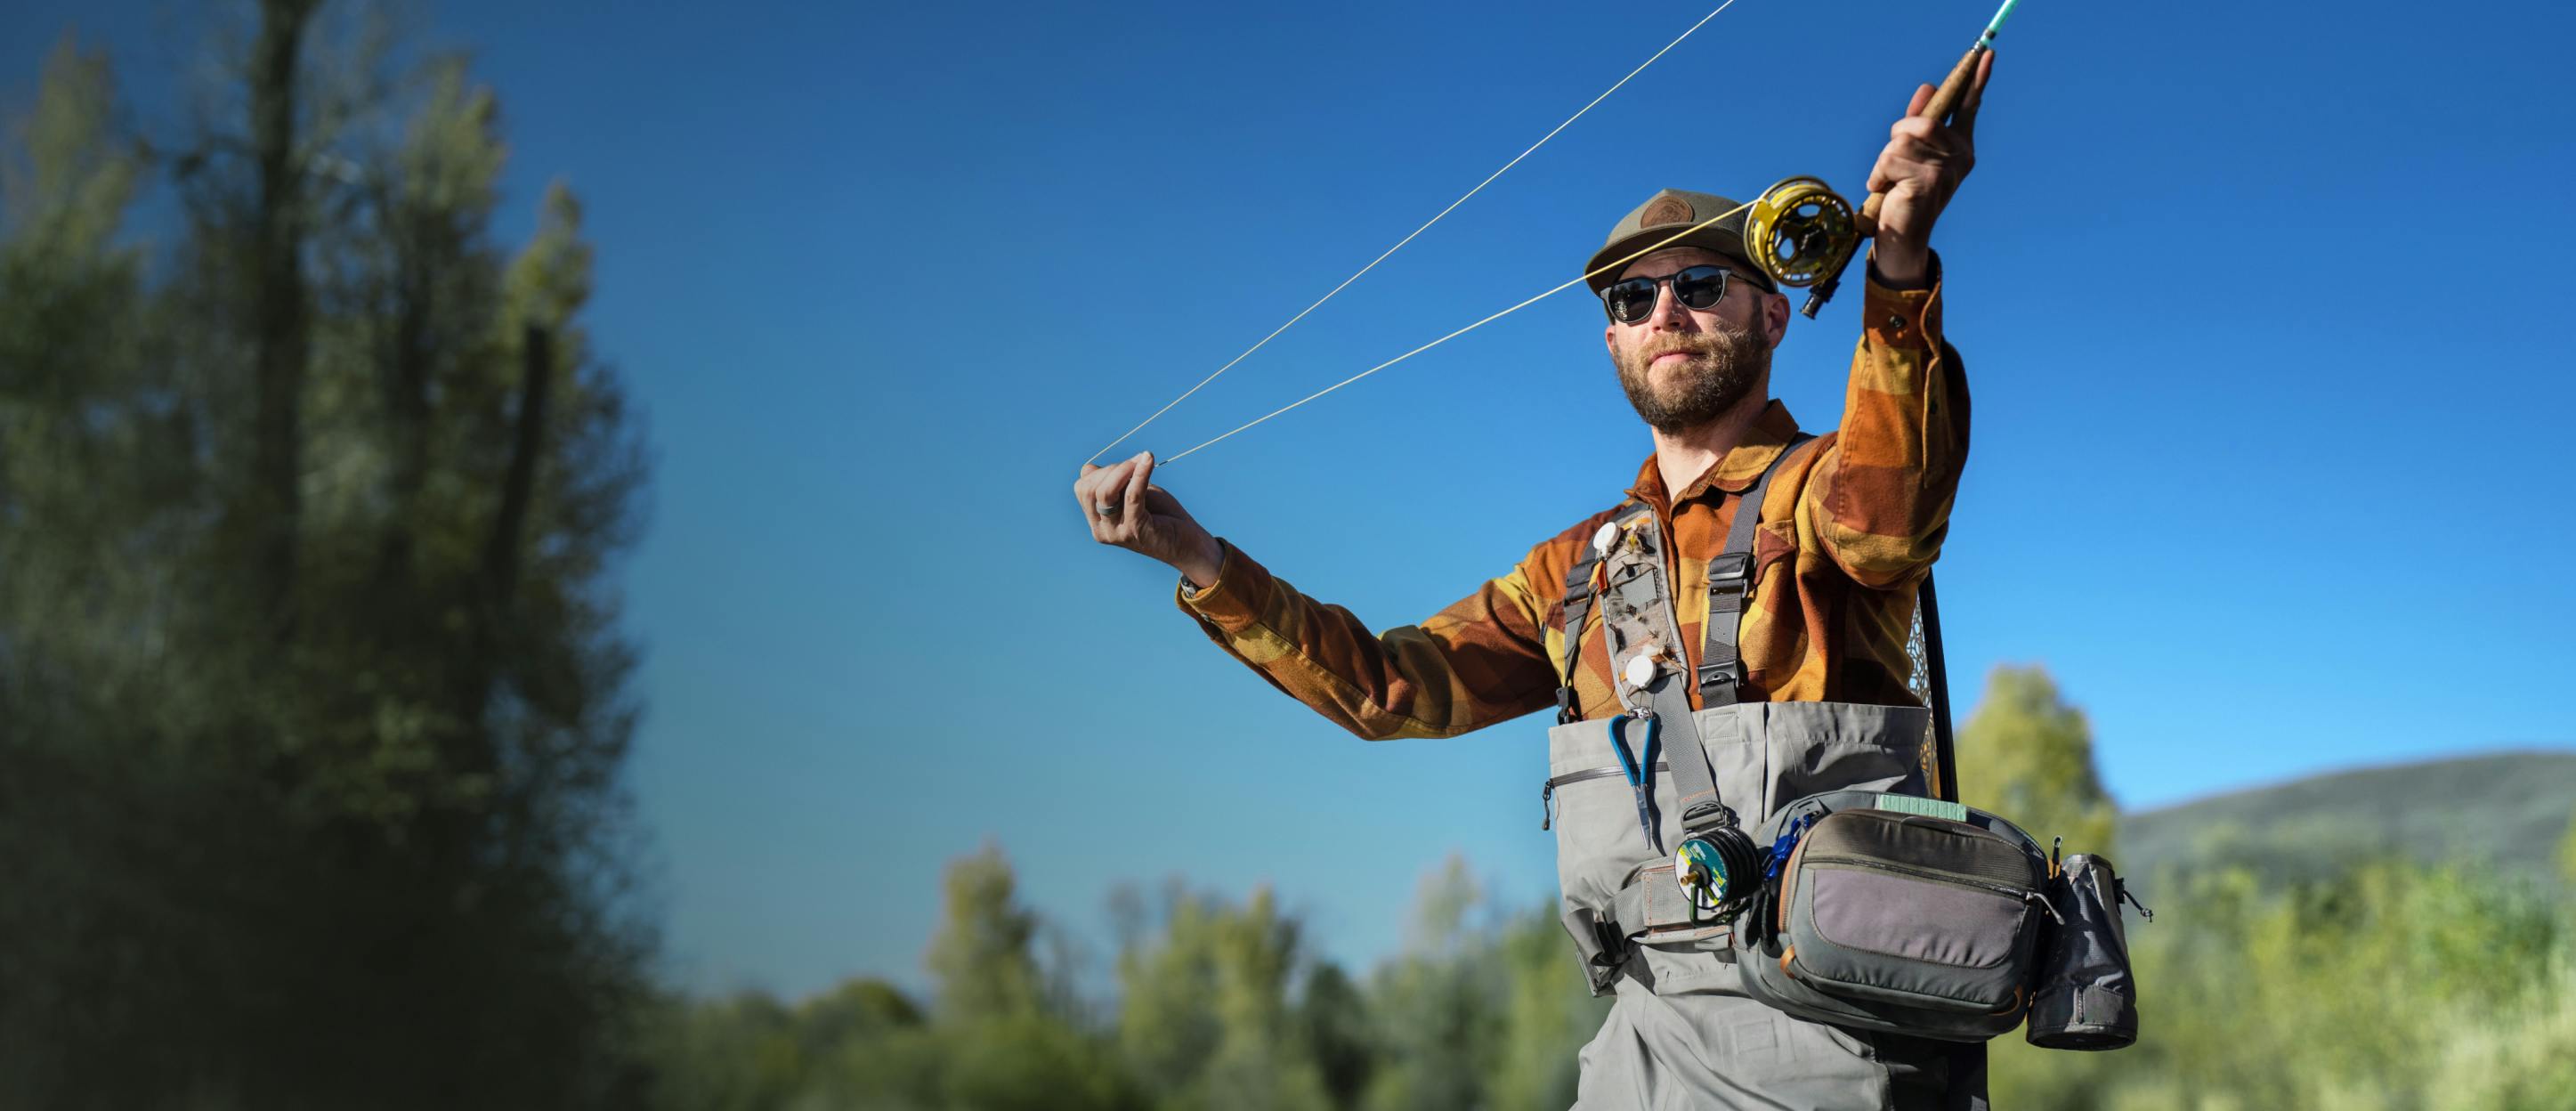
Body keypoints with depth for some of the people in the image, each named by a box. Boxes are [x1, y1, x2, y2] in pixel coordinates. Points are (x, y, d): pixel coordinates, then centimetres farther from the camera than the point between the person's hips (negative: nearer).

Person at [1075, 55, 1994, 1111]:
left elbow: (1883, 516, -24)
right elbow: (1387, 685, 15)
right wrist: (1194, 557, 6)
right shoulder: (1582, 566, 19)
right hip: (1652, 1021, 5)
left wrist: (1900, 251, -39)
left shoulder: (1823, 483, 1)